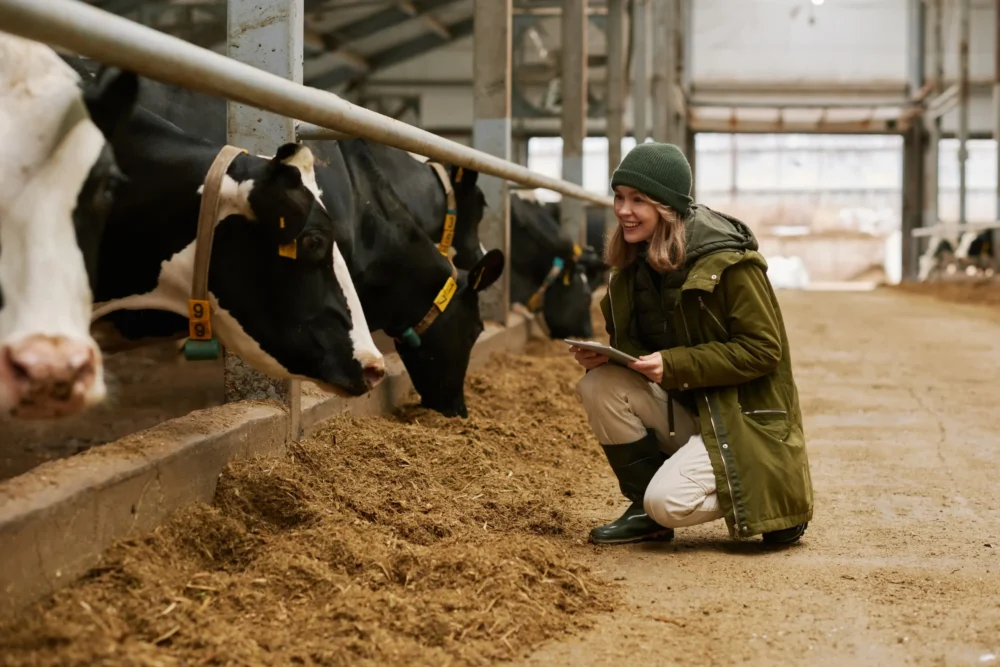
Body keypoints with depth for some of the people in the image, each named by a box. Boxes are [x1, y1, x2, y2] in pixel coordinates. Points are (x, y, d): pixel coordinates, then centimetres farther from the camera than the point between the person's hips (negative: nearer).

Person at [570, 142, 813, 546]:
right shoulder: (634, 263, 4)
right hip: (684, 410, 7)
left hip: (744, 418, -7)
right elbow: (634, 346, 11)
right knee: (599, 385, -17)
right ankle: (646, 510, -2)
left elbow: (763, 351, -19)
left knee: (669, 502, -25)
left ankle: (775, 497, 2)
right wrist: (603, 355, -14)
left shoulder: (729, 262, -18)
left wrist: (673, 365, -26)